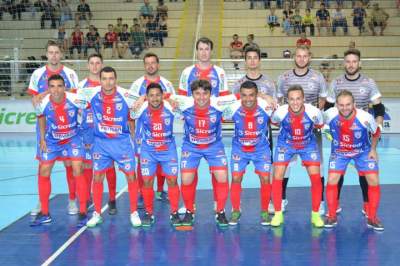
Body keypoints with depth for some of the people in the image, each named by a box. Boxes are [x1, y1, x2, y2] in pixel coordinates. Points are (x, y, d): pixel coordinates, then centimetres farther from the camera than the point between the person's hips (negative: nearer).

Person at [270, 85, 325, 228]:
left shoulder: (314, 112, -29)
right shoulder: (280, 112, -28)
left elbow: (320, 126, -5)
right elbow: (273, 122, -3)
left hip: (308, 145, 0)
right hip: (285, 144, 0)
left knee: (316, 178, -9)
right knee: (277, 177, -8)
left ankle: (315, 214, 8)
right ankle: (278, 214, 8)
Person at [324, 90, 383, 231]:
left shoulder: (365, 117, -30)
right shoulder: (330, 114, -28)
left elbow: (376, 133, -8)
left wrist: (373, 149, -5)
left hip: (362, 152, 0)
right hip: (339, 152, 1)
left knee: (374, 181, -8)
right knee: (331, 181, -10)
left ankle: (372, 218, 8)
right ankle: (332, 216, 8)